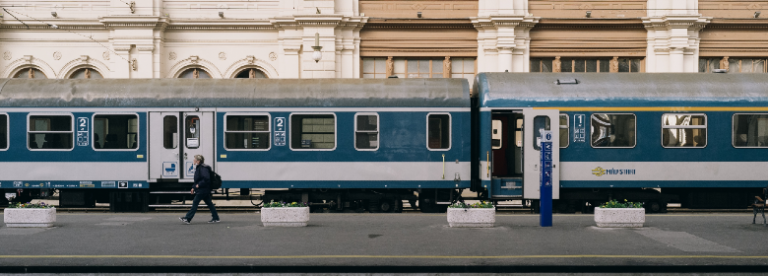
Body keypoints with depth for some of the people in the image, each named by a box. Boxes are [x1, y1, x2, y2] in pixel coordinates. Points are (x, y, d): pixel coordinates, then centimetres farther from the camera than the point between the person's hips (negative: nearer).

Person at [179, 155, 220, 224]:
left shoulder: (203, 168, -16)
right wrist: (193, 187, 18)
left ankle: (187, 218, -5)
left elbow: (206, 178, -26)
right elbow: (197, 180, 24)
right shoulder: (198, 168, 16)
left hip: (203, 190, -10)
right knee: (209, 203, 9)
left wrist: (199, 185, -21)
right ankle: (216, 218, 11)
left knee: (195, 203, -7)